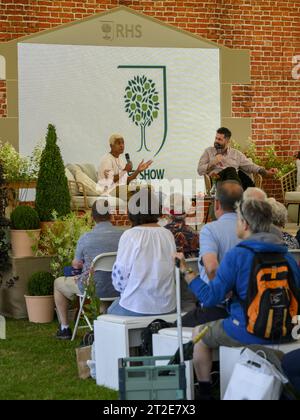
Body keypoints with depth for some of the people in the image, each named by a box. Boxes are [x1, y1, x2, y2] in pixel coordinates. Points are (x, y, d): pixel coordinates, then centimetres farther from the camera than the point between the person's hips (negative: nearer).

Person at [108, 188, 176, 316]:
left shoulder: (130, 235, -12)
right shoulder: (168, 235, 1)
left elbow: (120, 275, -8)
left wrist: (123, 288, 11)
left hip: (136, 308, -5)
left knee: (111, 311, 25)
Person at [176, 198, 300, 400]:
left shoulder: (237, 255, -16)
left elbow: (210, 298, -17)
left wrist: (186, 271, -9)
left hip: (247, 332, -6)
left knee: (200, 333, 24)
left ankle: (204, 392, 30)